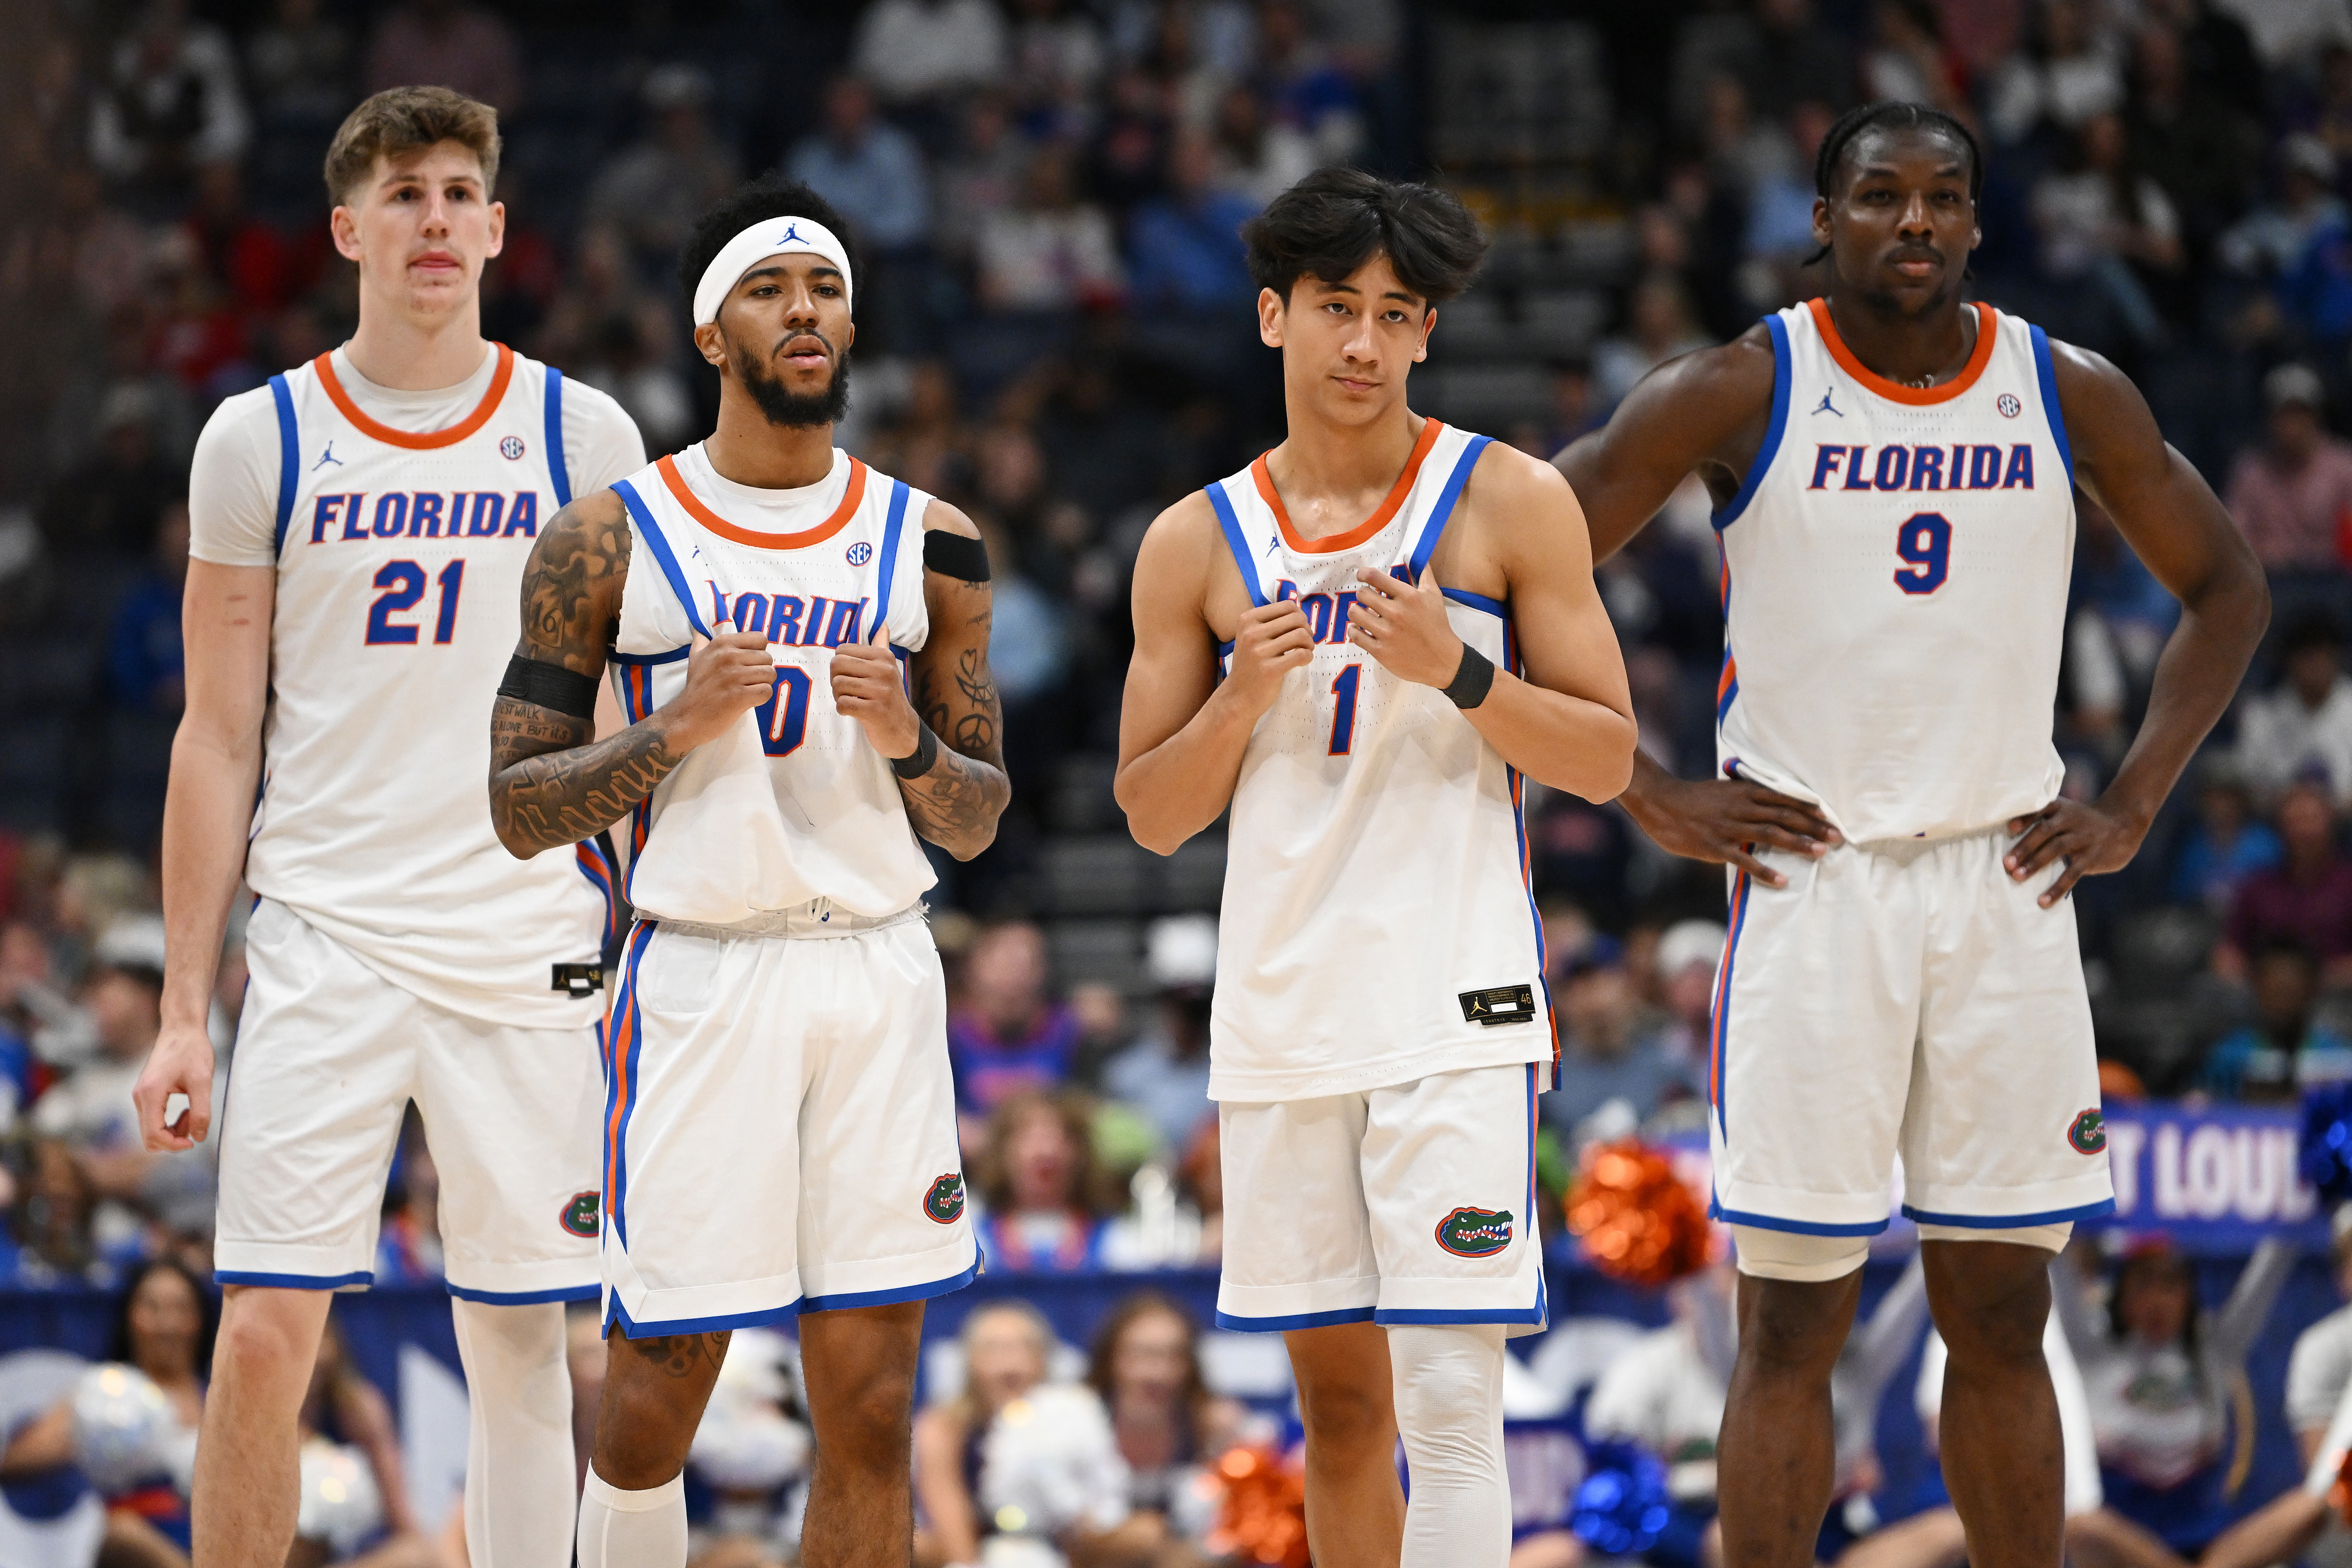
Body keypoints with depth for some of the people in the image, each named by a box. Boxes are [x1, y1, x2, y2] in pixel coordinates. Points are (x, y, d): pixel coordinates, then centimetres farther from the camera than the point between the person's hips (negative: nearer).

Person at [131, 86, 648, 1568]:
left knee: (524, 1341, 3)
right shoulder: (261, 440, 4)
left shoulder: (586, 439, 6)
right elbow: (220, 739, 6)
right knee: (263, 1337, -8)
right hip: (326, 939, -1)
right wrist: (185, 1013, 1)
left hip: (530, 952, 1)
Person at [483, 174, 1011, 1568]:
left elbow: (979, 822, 12)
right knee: (652, 1410, -1)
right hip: (699, 973, -2)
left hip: (879, 975, 2)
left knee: (871, 1416, 1)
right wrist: (675, 732, -15)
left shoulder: (930, 545, 8)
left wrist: (908, 742, -9)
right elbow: (518, 808, 0)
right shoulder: (612, 542, 0)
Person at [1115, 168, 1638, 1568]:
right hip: (1280, 1018, 4)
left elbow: (1607, 761, 0)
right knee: (1338, 1401, 10)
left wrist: (1459, 673, -15)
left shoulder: (1513, 504, 0)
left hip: (1457, 1009, -4)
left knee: (1450, 1403, -12)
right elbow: (1153, 814, 10)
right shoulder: (1199, 544, 8)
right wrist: (1243, 696, -8)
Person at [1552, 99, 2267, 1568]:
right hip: (1810, 878, -3)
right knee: (1795, 1323, -2)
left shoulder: (2070, 395, 4)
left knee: (2002, 1318, 7)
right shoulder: (1741, 392, -5)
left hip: (2008, 887, 3)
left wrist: (2133, 808, 7)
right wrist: (1655, 796, -5)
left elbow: (2226, 586, 16)